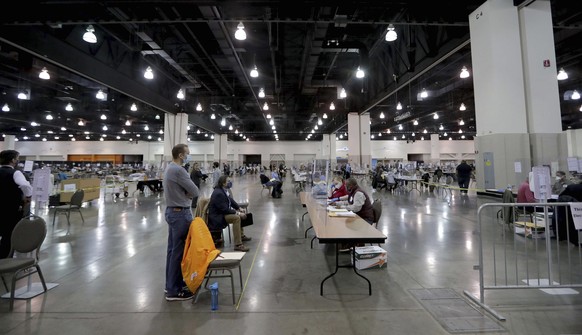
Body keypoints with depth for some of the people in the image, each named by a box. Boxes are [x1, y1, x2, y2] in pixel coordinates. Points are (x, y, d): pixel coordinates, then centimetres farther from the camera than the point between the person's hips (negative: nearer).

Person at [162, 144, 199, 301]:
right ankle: (174, 290, 7)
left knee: (173, 249, 17)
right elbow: (195, 191, -17)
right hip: (180, 214, -10)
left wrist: (184, 194, 0)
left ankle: (171, 283, 29)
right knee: (179, 251, -3)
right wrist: (186, 194, 2)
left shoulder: (170, 168, 11)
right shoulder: (178, 170, -21)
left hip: (172, 211, 11)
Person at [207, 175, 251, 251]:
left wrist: (239, 208, 2)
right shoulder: (218, 193, -26)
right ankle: (238, 245, -28)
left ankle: (241, 235, 32)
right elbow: (224, 209, -28)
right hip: (217, 217, -11)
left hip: (223, 212, 11)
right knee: (236, 218, -28)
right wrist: (238, 213, -24)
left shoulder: (223, 190, 3)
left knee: (239, 214, 18)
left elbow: (231, 200, 14)